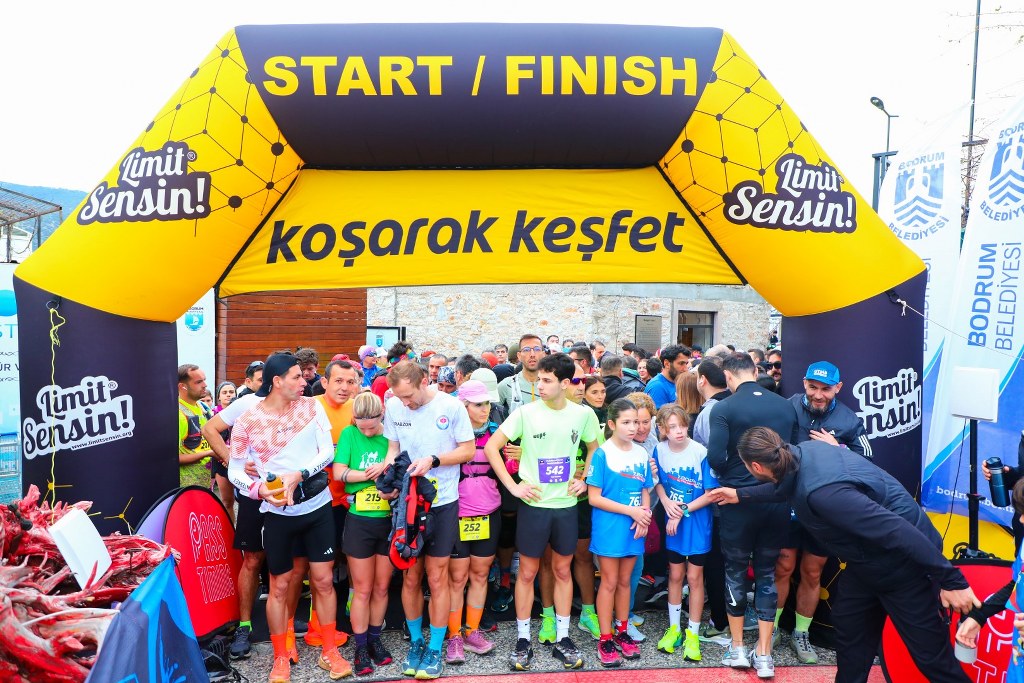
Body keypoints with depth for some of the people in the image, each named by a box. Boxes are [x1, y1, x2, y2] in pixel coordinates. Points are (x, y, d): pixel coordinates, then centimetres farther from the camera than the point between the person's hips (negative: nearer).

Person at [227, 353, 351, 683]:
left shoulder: (311, 406, -4)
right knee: (279, 586, 11)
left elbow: (328, 451, -8)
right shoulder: (247, 422, -10)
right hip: (278, 513, -1)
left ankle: (329, 652, 26)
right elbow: (235, 471, -3)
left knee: (324, 581, 9)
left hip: (318, 507, 2)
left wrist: (299, 474, -23)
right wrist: (260, 489, -22)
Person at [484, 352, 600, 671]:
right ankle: (523, 640, 23)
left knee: (563, 570, 14)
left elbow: (594, 448, 15)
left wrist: (584, 480, 3)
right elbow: (491, 447, -10)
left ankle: (562, 638, 28)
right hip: (534, 504, -2)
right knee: (527, 572, 8)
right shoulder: (525, 412, -11)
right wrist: (513, 486, -14)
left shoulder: (583, 414, -4)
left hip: (566, 505, 2)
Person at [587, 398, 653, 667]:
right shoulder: (602, 454, -12)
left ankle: (622, 632, 30)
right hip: (609, 528, -5)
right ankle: (605, 640, 16)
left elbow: (645, 491, 11)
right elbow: (594, 497, -14)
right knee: (609, 582, 4)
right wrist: (631, 511, -17)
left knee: (624, 581, 16)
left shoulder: (642, 453, 4)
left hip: (633, 529, 5)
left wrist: (644, 516, -9)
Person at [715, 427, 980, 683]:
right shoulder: (803, 451, -10)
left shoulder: (821, 491, -37)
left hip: (905, 561, -9)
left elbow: (897, 531, -35)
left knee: (931, 655, 2)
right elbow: (782, 486, 15)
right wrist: (741, 495, 25)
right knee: (849, 629, 19)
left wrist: (951, 580, -28)